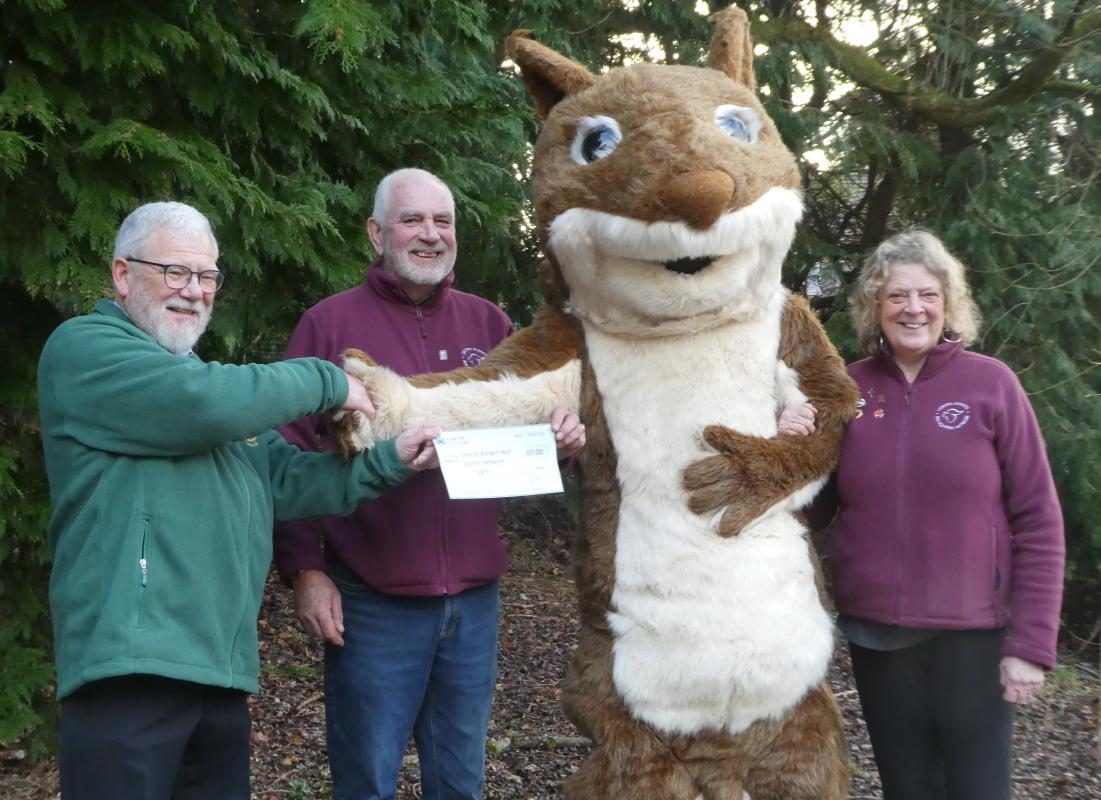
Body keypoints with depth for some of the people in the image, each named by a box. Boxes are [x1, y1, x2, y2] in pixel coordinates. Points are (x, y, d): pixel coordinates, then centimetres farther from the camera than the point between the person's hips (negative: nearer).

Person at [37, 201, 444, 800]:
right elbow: (208, 404, -20)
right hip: (129, 667, -8)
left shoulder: (202, 374, 24)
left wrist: (391, 460, 1)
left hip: (220, 666, 9)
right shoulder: (83, 348, -4)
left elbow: (286, 479, 16)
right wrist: (327, 382, -6)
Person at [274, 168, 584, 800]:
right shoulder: (330, 323, -3)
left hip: (474, 597, 4)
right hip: (373, 602, -4)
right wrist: (305, 569, -10)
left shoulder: (488, 322, 9)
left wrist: (563, 435, -9)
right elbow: (289, 457, -5)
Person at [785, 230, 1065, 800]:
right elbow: (815, 514, 8)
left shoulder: (991, 383, -6)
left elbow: (1037, 521, -5)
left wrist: (1030, 642, -8)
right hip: (875, 635, 2)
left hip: (973, 634, -2)